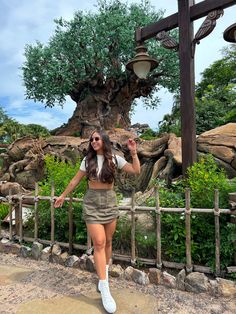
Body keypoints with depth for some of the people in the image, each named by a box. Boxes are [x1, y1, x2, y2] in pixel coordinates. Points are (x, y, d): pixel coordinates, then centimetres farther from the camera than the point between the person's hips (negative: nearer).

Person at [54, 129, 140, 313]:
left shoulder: (114, 159, -2)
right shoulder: (88, 159, 1)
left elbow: (136, 171, -4)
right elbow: (76, 180, 10)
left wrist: (134, 152, -11)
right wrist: (63, 195, 16)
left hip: (110, 202, 1)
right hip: (92, 203, -1)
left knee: (107, 241, 12)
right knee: (99, 243, -7)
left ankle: (104, 275, 36)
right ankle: (105, 290, 1)